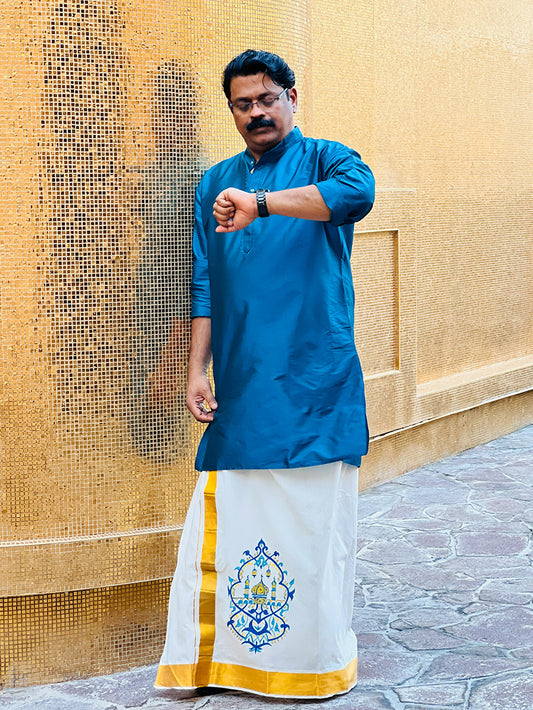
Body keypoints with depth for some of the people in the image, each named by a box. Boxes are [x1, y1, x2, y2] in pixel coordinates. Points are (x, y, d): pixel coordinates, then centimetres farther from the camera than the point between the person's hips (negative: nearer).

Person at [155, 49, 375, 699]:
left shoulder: (323, 160, 5)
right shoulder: (216, 183, 18)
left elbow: (358, 192, -20)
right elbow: (204, 285, 16)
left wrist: (263, 202, -30)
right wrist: (196, 370, 7)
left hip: (313, 381, -3)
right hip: (239, 384, 3)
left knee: (313, 519, -3)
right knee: (224, 516, -1)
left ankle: (317, 657, 11)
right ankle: (217, 657, 10)